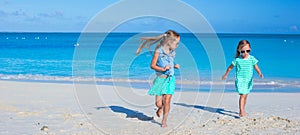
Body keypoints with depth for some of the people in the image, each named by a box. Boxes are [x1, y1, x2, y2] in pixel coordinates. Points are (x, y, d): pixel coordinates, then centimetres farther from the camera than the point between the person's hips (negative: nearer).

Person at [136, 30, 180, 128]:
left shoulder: (172, 52, 5)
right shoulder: (159, 51, -10)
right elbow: (152, 65, -10)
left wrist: (175, 66, 1)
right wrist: (163, 69, -23)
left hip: (170, 79, 3)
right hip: (160, 79, -3)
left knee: (167, 101, -6)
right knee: (158, 103, 0)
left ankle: (164, 121, 10)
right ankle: (160, 108, 37)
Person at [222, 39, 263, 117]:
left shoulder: (252, 59, -3)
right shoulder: (237, 60, -7)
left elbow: (256, 67, -6)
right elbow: (230, 67, 6)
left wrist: (260, 73, -25)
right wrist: (226, 75, 15)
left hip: (248, 81, 4)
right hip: (240, 80, -3)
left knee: (245, 96, 14)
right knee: (242, 95, -15)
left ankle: (242, 110, 30)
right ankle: (241, 112, -16)